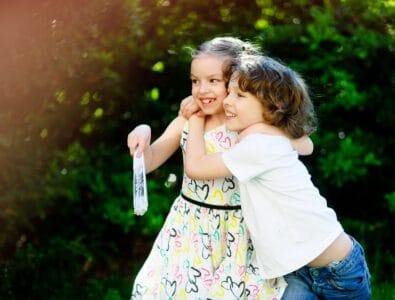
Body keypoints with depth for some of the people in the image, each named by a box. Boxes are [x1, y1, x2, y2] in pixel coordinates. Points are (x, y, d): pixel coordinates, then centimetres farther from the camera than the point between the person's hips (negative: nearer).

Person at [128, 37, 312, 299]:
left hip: (234, 232, -3)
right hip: (189, 227, 4)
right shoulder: (186, 122, -2)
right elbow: (149, 163, 0)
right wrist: (143, 135, -20)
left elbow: (305, 147, -12)